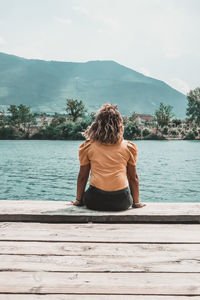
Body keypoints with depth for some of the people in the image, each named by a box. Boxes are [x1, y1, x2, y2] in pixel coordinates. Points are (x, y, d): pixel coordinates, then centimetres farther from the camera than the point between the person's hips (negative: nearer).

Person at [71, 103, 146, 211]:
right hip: (121, 202, 1)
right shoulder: (128, 147, 6)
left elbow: (82, 177, 11)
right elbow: (133, 178, 12)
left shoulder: (87, 146, 5)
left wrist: (78, 200, 24)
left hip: (95, 202, 0)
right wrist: (136, 202, 23)